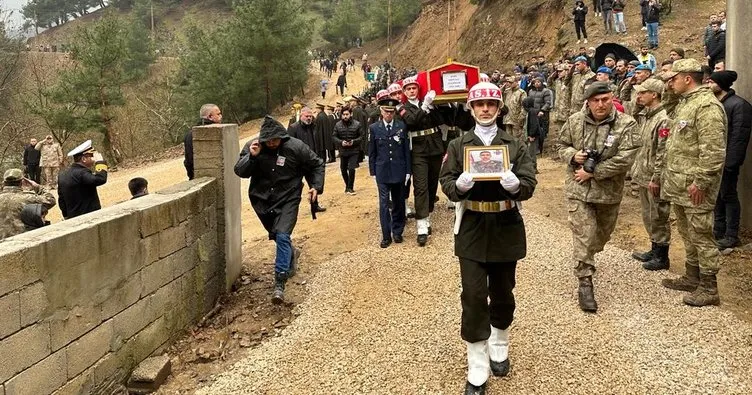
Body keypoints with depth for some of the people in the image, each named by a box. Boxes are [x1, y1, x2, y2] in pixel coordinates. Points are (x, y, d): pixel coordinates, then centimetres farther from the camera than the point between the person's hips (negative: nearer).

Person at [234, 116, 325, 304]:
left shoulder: (296, 147, -14)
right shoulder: (252, 147, -9)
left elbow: (317, 165, 0)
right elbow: (239, 171, -11)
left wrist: (316, 186, -10)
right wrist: (252, 157, -26)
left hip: (288, 199, -3)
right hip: (262, 200, 3)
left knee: (283, 236, -17)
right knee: (275, 235, 18)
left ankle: (280, 282, -15)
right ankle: (291, 254, 50)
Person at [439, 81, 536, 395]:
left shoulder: (515, 145, 4)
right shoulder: (458, 145, 5)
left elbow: (529, 184, -5)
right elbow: (446, 183, -2)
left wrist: (515, 184, -28)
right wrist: (459, 185, -26)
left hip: (506, 228, 1)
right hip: (472, 229, -1)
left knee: (502, 293, 13)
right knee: (473, 296, -5)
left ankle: (499, 348, 39)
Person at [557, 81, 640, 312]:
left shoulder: (626, 125, -11)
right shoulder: (574, 122, -1)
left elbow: (624, 159, -19)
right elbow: (562, 145, 12)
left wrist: (592, 172, -20)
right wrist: (572, 155, -12)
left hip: (609, 191, 1)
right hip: (579, 190, 0)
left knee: (602, 235, 19)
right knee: (584, 236, -6)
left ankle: (586, 261, 46)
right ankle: (584, 282, 0)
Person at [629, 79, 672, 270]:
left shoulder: (663, 119, -20)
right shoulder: (644, 115, 10)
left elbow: (663, 153, -22)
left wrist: (656, 178, -21)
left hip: (655, 178, -9)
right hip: (644, 175, 9)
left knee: (658, 217, 2)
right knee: (648, 216, 19)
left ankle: (662, 257, 14)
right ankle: (654, 250, 33)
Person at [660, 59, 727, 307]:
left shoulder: (707, 105, -17)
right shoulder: (685, 103, 16)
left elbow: (713, 151, -23)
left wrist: (700, 182, -23)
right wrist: (668, 175, 20)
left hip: (694, 187, -10)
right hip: (679, 184, 10)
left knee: (701, 235, -3)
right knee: (687, 234, 19)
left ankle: (708, 288, 5)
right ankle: (692, 277, 32)